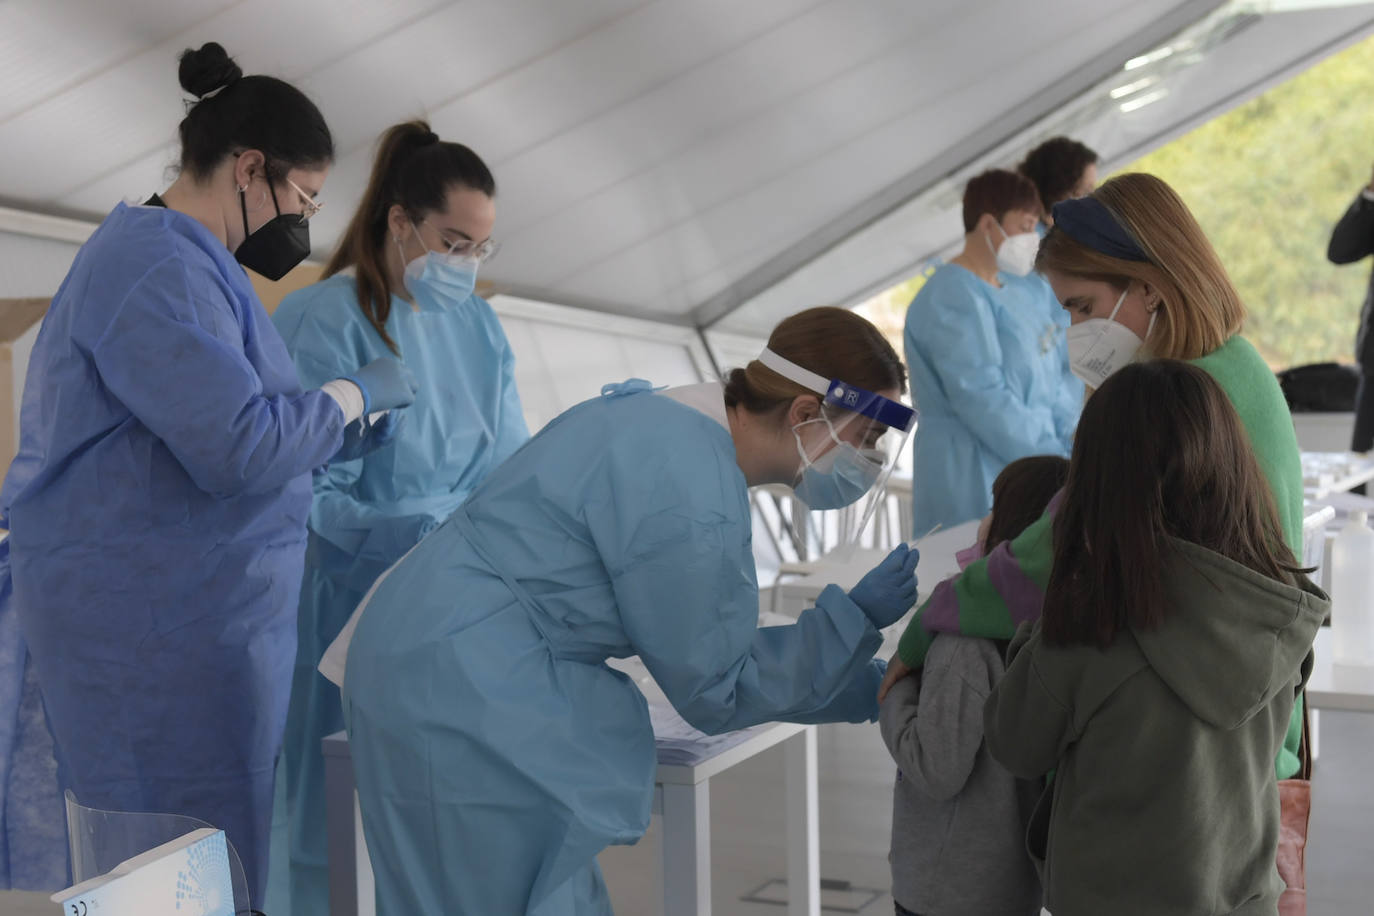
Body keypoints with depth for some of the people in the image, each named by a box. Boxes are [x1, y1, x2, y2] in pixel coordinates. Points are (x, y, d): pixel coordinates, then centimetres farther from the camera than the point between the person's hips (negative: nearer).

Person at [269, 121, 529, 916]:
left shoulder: (479, 326, 9)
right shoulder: (322, 324, -12)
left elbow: (511, 467, 9)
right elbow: (314, 500, -16)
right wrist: (437, 535, -25)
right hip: (355, 611, -5)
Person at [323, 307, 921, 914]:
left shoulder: (680, 424, 6)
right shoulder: (690, 497, -25)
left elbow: (707, 642, 12)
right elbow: (713, 691, -12)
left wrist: (872, 688, 11)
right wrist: (855, 616, -6)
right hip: (459, 697, -10)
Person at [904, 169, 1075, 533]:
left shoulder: (1015, 294, 17)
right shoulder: (954, 298, -12)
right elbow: (982, 399, -21)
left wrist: (1074, 437, 3)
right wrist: (1060, 462, -19)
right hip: (977, 486, -9)